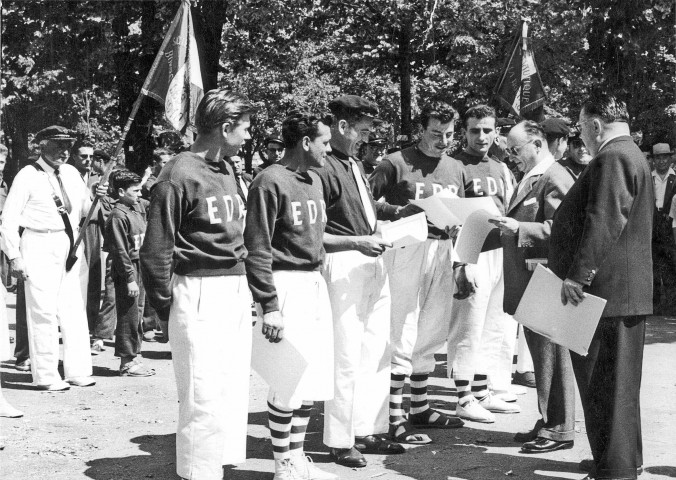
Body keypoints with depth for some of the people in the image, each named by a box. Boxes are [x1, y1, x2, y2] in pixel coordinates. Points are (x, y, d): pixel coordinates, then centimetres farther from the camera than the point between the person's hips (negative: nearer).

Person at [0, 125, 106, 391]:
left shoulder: (71, 173, 12)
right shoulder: (28, 176, -5)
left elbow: (85, 211, 18)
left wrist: (95, 197, -3)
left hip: (71, 244, 6)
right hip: (40, 248, -6)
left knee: (75, 309, 6)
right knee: (43, 311, -4)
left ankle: (78, 371, 13)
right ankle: (46, 376, 3)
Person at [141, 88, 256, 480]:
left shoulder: (227, 171, 14)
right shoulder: (180, 175, -11)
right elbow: (156, 250, -10)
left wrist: (246, 288, 13)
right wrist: (166, 309, -6)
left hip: (236, 291, 8)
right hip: (199, 292, -8)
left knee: (236, 390, 11)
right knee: (204, 397, -5)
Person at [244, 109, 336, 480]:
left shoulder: (315, 181, 14)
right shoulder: (271, 181, -12)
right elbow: (256, 250, -14)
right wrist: (268, 306, -18)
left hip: (315, 283, 8)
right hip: (286, 284, -8)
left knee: (312, 380, 11)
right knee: (288, 382, -4)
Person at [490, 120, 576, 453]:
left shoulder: (555, 179, -14)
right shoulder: (530, 179, 17)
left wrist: (518, 228, -24)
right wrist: (506, 228, 9)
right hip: (529, 281, 10)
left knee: (551, 354, -3)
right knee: (540, 354, 14)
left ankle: (559, 430, 4)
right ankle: (547, 423, 23)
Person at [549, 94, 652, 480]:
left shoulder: (612, 158, -16)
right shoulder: (630, 156, 19)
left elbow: (603, 222, -24)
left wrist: (578, 275, -22)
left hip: (607, 290, -11)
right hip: (624, 291, 11)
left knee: (606, 385, -5)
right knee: (615, 383, 18)